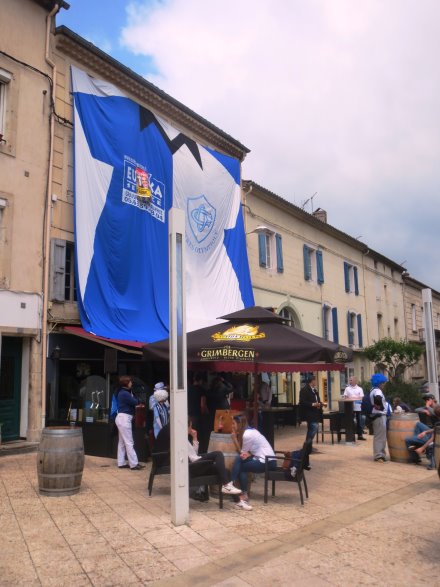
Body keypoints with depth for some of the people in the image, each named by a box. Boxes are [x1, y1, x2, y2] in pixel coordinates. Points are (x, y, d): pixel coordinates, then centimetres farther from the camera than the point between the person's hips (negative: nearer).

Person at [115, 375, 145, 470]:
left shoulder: (122, 392, 14)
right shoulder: (125, 393, -17)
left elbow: (134, 401, 12)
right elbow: (135, 402, -11)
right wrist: (133, 397, 6)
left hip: (122, 418, 10)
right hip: (124, 418, -10)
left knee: (122, 442, 13)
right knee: (129, 442, -7)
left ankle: (121, 463, 18)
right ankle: (134, 464, -4)